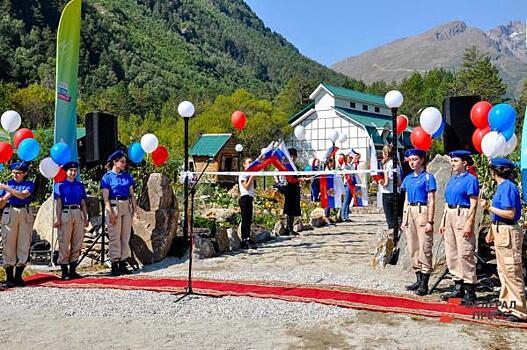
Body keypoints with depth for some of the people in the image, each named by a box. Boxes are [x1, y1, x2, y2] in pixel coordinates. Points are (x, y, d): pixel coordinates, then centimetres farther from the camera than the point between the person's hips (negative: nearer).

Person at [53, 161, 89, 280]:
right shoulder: (60, 185, 5)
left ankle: (73, 270, 12)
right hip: (65, 213, -4)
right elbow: (58, 203, -1)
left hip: (79, 213, 5)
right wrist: (58, 219, -8)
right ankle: (64, 271, 2)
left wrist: (86, 218, 11)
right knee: (64, 243, -3)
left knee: (77, 243, 5)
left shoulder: (80, 186, 16)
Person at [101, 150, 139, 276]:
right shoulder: (107, 177, -3)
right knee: (115, 237, -2)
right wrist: (111, 213, -14)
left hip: (127, 206, 5)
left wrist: (135, 209, 4)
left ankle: (123, 263, 14)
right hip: (114, 206, -5)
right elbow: (106, 198, -7)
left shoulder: (127, 176, 11)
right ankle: (114, 265, 4)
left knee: (126, 236, 6)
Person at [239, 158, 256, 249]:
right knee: (246, 220, -13)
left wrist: (254, 178, 9)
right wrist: (251, 177, -14)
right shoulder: (243, 174, -6)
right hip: (245, 198, -9)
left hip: (250, 198, 9)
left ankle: (244, 241, 10)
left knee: (248, 221, 7)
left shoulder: (250, 174, 20)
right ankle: (246, 240, -17)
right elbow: (246, 186, -16)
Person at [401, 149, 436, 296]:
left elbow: (431, 201, -8)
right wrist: (404, 220, 14)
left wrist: (430, 221, -14)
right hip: (410, 212, 7)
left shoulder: (428, 177, -4)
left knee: (424, 248, -5)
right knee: (413, 248, 10)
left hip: (422, 212, -7)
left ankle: (424, 284, -2)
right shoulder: (408, 178, 14)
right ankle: (419, 280, 20)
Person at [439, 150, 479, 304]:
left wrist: (469, 224, -19)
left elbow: (473, 205, -11)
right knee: (451, 254, 10)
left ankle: (470, 292, -1)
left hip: (463, 215, -8)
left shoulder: (470, 179, -6)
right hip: (449, 216, 8)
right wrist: (443, 222, 16)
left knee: (465, 254, -8)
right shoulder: (452, 179, 18)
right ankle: (458, 288, 20)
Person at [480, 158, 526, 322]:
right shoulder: (502, 186, 12)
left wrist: (489, 207, -17)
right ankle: (507, 305, 26)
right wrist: (492, 232, 23)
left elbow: (510, 214, -22)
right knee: (503, 271, 16)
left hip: (508, 233, -10)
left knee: (511, 272, -4)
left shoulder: (507, 187, -16)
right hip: (500, 232, 10)